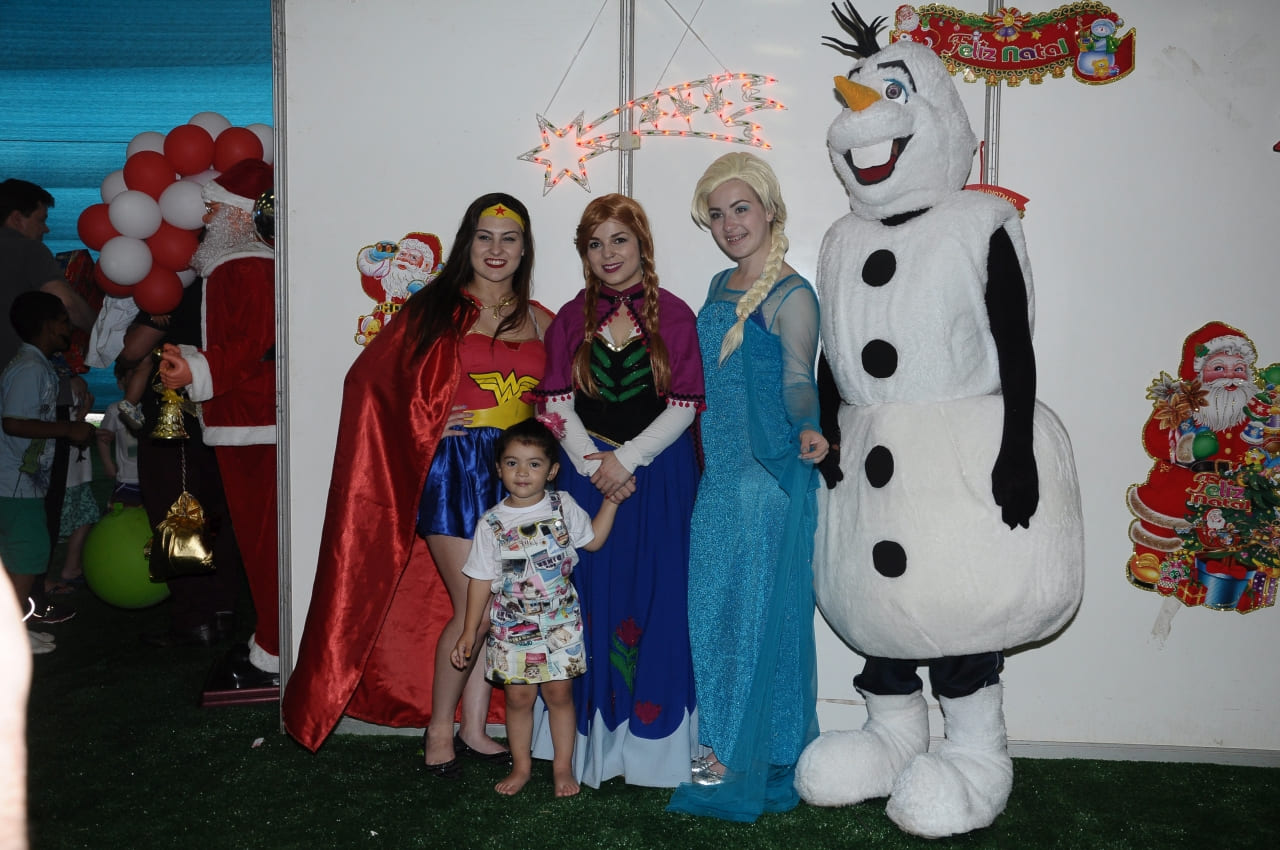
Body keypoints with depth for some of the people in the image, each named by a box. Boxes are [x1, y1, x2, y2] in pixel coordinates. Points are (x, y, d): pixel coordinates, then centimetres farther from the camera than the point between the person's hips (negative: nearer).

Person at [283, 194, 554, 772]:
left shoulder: (538, 320, 12)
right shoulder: (437, 308, 0)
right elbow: (372, 376, -1)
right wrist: (428, 425, -7)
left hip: (516, 472, 5)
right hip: (454, 469, -4)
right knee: (473, 609, -7)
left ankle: (474, 728, 22)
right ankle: (438, 727, 12)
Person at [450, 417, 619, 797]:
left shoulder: (563, 506, -3)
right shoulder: (492, 522, -6)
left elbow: (593, 540, 13)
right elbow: (482, 579, -1)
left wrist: (611, 502, 3)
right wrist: (469, 631, -1)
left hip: (560, 622, 0)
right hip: (512, 624, 0)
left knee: (559, 692, 5)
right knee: (518, 696, 6)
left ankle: (563, 766, 20)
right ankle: (522, 766, 24)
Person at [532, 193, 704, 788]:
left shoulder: (673, 315, 0)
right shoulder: (572, 319, 8)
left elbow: (684, 405, -5)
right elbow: (558, 403, 3)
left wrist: (626, 459, -12)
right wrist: (595, 466, -9)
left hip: (657, 475, -2)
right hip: (589, 472, 2)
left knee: (654, 598, 0)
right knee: (592, 597, 3)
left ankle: (651, 739, 11)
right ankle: (591, 736, 15)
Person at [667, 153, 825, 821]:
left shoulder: (792, 296, -9)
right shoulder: (719, 286, 14)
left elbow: (798, 379, -20)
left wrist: (807, 429, -41)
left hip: (771, 478, -8)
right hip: (719, 474, 8)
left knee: (759, 610, -2)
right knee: (713, 609, 12)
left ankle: (753, 761, 11)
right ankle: (718, 744, 27)